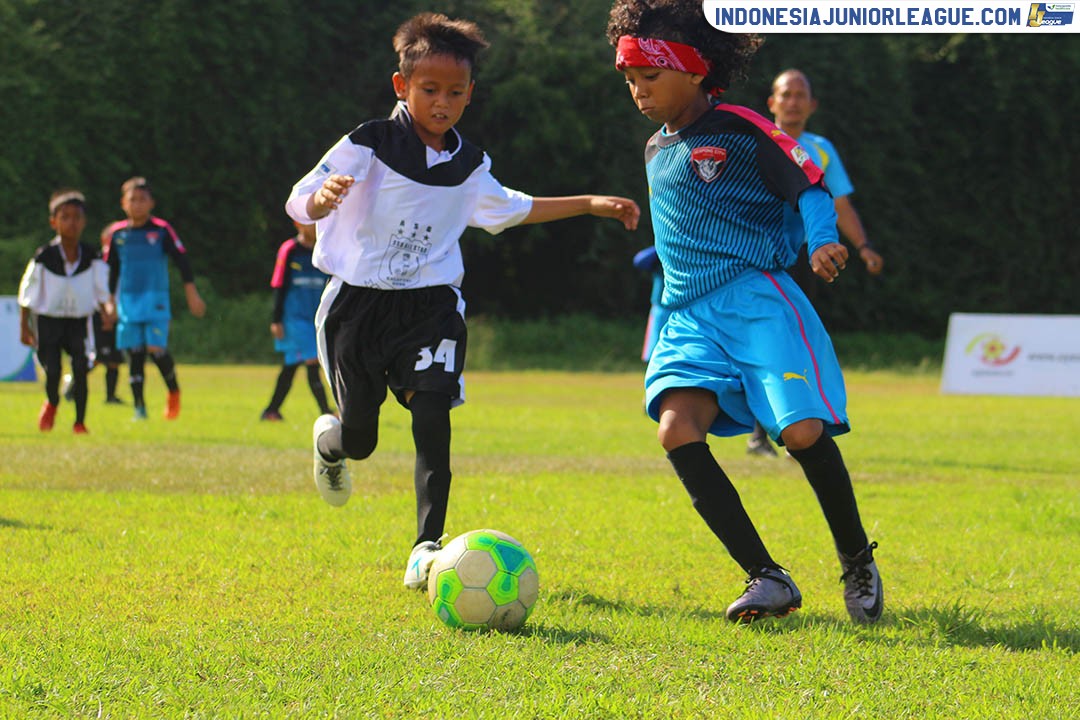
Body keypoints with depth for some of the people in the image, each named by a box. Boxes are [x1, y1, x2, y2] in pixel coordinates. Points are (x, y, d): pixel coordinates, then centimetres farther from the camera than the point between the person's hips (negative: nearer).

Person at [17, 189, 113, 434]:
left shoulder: (93, 259, -4)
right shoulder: (43, 257, -9)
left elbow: (101, 294, 4)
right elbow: (27, 295, -1)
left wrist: (108, 310, -17)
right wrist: (24, 328, -2)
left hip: (79, 322, 1)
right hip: (48, 321, -1)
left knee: (80, 369, -10)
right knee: (52, 372, -6)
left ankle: (80, 421, 6)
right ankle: (51, 404, 28)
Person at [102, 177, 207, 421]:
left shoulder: (162, 230, -2)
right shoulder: (116, 233, 6)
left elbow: (181, 260, 1)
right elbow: (110, 270, 16)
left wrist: (192, 293, -2)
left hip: (156, 300, -3)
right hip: (127, 301, 3)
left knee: (157, 349, -14)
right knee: (134, 353, 2)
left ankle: (174, 392, 11)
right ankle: (139, 407, 9)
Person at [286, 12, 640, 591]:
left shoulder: (469, 165, 6)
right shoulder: (368, 146, -11)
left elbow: (505, 209, 26)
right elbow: (298, 206, -18)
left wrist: (591, 205, 23)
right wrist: (323, 197, -43)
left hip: (431, 306, 3)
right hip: (358, 303, -3)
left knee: (432, 418, -17)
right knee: (358, 441, 5)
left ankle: (427, 548, -14)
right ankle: (329, 440, 44)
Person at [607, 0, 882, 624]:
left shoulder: (741, 131, -3)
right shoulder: (657, 151, 20)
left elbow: (809, 188, -3)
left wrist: (822, 240, -23)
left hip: (757, 299, -6)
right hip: (691, 314, 6)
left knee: (803, 432, -19)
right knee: (677, 431, -19)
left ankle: (859, 562, 8)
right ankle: (769, 579, -15)